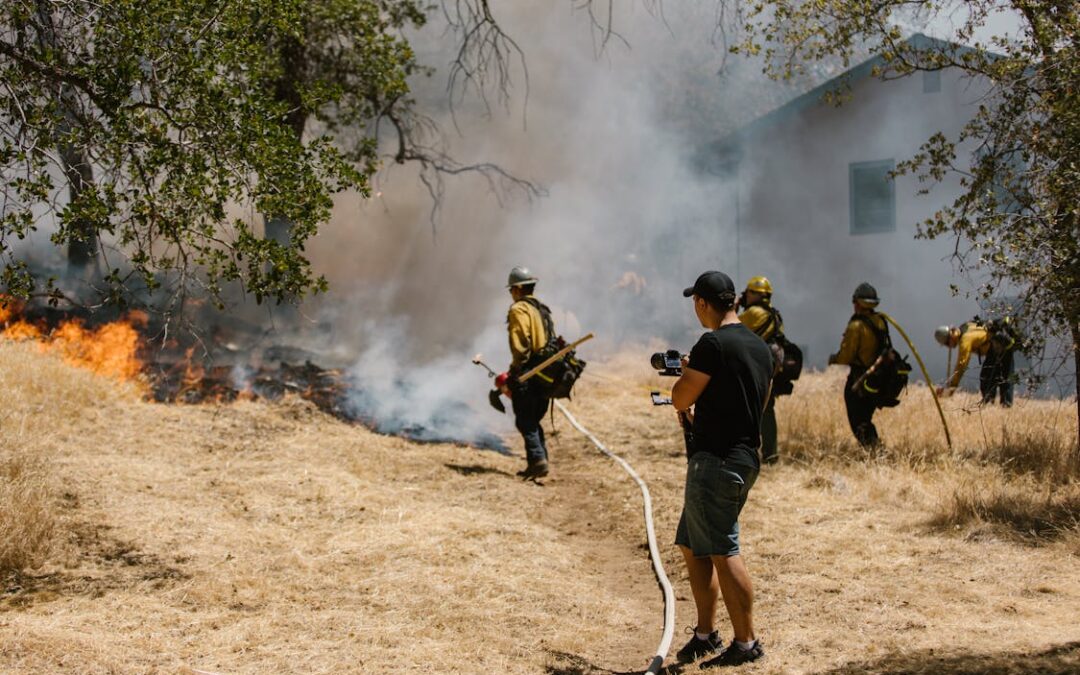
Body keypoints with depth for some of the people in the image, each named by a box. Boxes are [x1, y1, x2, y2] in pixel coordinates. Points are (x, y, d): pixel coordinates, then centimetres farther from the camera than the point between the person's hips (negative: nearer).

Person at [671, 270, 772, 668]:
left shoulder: (713, 344, -15)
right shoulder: (760, 347, 13)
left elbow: (680, 399, -12)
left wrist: (685, 371, 8)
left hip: (715, 460, -9)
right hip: (745, 458, 10)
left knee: (723, 552, -5)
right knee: (692, 546, 16)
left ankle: (746, 643, -2)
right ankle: (705, 633, 21)